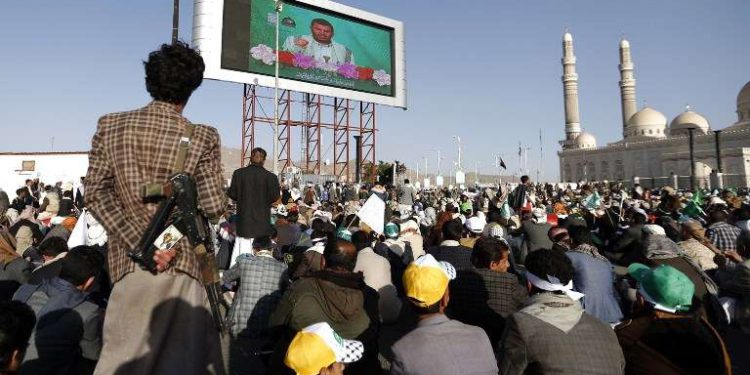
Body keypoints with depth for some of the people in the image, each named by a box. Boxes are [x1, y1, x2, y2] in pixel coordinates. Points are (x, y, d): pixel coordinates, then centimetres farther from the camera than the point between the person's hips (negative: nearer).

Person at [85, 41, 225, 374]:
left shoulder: (110, 126, 3)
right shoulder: (202, 137, -9)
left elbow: (96, 194, -3)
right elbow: (213, 208, -10)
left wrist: (140, 243, -7)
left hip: (127, 260, 3)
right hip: (179, 262, -3)